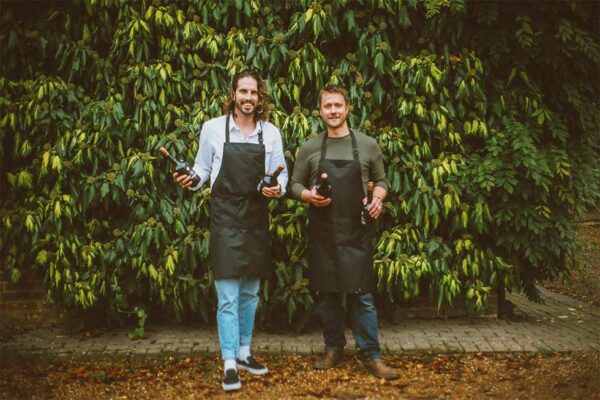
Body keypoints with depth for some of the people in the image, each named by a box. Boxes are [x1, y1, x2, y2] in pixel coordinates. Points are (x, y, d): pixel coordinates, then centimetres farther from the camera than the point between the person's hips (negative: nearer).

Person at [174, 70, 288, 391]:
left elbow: (281, 172, 8)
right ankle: (229, 363, 5)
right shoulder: (213, 128, -4)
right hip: (225, 217, -3)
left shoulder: (271, 133, 3)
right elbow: (203, 167, 4)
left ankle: (243, 352, 29)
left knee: (250, 293, 14)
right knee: (228, 296, -4)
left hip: (256, 218, 4)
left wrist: (278, 188, -13)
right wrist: (193, 180, -16)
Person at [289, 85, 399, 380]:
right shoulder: (309, 148, 5)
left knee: (361, 294, -1)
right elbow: (295, 184, 10)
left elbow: (381, 180, 12)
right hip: (322, 233, 2)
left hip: (356, 233, -1)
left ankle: (371, 355, 7)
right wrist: (308, 195, -10)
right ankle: (334, 348, 25)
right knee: (326, 294, 9)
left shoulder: (367, 145, 3)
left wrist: (377, 197, -9)